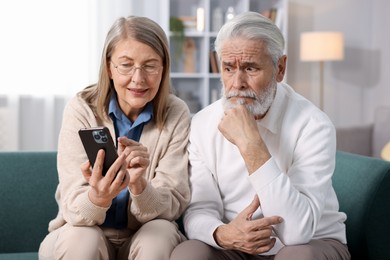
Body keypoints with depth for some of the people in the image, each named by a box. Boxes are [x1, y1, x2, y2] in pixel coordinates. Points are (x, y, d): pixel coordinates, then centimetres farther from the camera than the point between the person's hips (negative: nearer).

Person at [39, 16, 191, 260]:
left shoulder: (176, 114, -12)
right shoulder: (81, 109, -13)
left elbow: (172, 206, -16)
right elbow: (73, 209, -19)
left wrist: (138, 185, -38)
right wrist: (98, 196, -43)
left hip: (147, 238, 1)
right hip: (85, 235, 0)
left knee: (161, 235, -30)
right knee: (81, 239, -31)